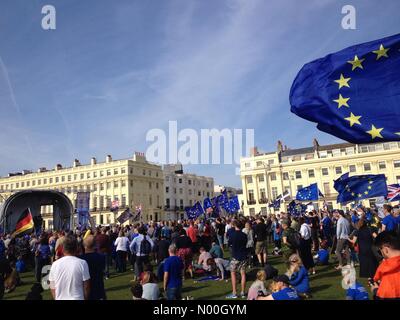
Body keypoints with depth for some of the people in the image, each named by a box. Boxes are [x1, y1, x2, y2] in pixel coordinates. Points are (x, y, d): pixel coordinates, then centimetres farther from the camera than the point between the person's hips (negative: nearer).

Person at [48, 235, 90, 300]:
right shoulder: (82, 263, -13)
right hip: (77, 298, -3)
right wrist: (85, 298, 8)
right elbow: (86, 286, -7)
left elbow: (52, 287, 4)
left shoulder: (55, 264, -4)